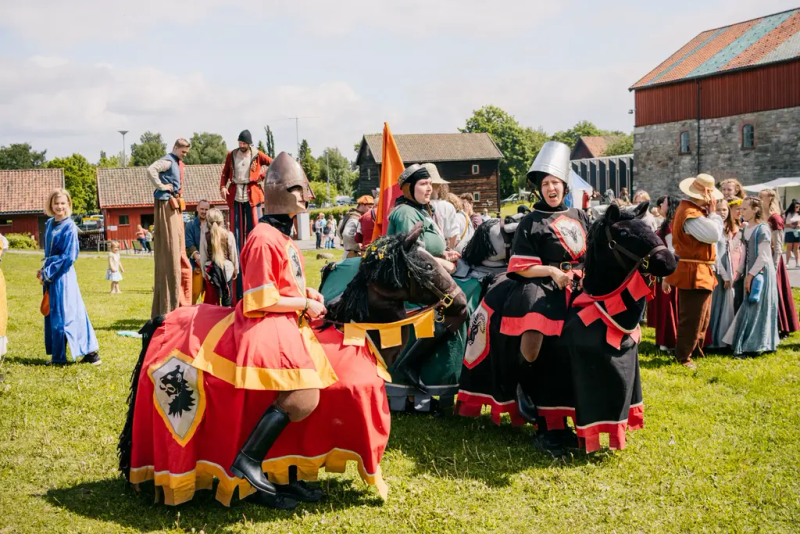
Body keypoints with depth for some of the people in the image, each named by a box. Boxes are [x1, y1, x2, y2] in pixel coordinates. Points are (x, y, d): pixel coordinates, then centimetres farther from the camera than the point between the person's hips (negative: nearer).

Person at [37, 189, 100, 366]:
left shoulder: (69, 227, -13)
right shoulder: (49, 224, 10)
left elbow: (69, 257, -18)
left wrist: (48, 272, -14)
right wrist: (43, 269, 8)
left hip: (63, 277, -8)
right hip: (50, 276, 8)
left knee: (66, 314, -8)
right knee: (53, 314, 11)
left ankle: (91, 353, -5)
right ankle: (58, 356, 18)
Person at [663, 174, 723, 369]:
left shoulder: (691, 208, 12)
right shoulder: (691, 214, -24)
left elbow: (708, 234, 14)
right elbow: (715, 235, -27)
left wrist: (708, 212, 1)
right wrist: (713, 212, -16)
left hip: (700, 272, 11)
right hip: (693, 273, -11)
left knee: (702, 316, 20)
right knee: (692, 318, -2)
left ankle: (695, 350, 32)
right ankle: (683, 356, 8)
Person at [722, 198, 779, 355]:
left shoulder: (762, 229, -14)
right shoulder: (746, 229, 9)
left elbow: (763, 257, -17)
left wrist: (751, 275, -18)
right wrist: (746, 274, 7)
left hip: (761, 273, -8)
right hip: (752, 273, 8)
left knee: (757, 308, -3)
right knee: (750, 308, 10)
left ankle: (756, 345, 3)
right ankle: (749, 344, 17)